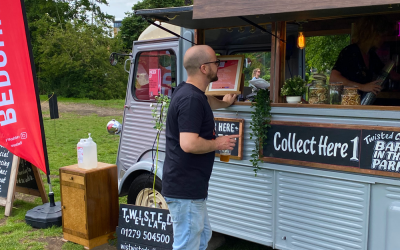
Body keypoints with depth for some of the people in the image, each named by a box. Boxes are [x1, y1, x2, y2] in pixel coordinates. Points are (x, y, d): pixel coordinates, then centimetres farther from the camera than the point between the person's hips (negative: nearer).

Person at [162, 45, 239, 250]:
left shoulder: (189, 92, 11)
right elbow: (189, 144, -31)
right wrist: (218, 143, -15)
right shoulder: (191, 99, -22)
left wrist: (224, 103, 51)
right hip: (185, 189, -11)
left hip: (189, 186, 11)